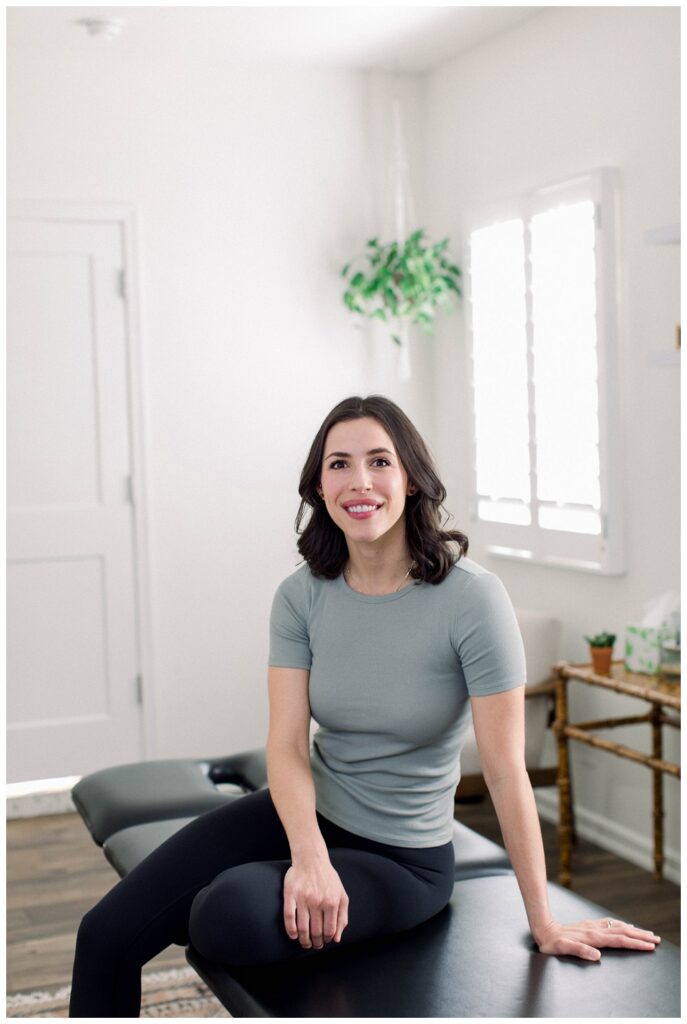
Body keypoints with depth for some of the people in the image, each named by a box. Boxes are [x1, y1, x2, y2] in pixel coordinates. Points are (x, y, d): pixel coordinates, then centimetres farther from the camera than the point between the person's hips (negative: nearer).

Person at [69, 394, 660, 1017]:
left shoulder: (471, 598, -19)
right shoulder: (301, 596, -5)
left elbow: (506, 770, -16)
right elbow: (287, 744, -11)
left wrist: (546, 925, -10)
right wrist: (309, 856, -30)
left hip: (403, 859, -4)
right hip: (306, 814, 4)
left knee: (233, 916, -31)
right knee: (107, 935, -10)